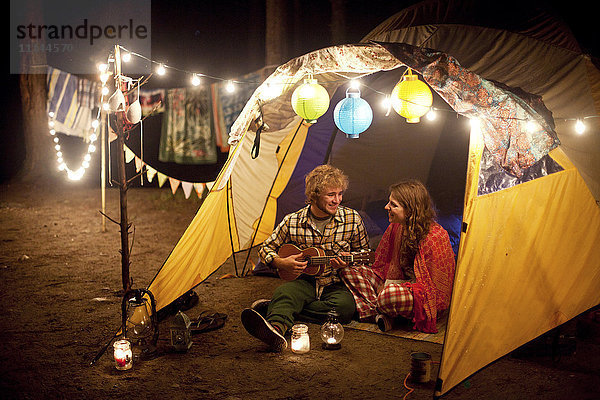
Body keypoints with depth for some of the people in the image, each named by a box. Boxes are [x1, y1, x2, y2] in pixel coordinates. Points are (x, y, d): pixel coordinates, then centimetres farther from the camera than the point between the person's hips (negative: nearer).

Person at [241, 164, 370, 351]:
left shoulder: (352, 219, -1)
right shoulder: (292, 222, -2)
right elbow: (265, 249, 10)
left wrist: (348, 263, -11)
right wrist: (282, 263, -11)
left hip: (336, 284, 0)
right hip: (303, 281, 0)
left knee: (345, 306, -35)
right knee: (284, 292, -35)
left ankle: (272, 309, -30)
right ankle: (276, 330, -70)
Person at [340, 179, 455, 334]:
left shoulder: (435, 237, -22)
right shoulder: (395, 228, 0)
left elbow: (436, 286, -20)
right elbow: (382, 264, 11)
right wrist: (385, 284, -11)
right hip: (396, 283, 8)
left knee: (391, 294, -40)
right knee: (348, 271, -5)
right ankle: (379, 314, -21)